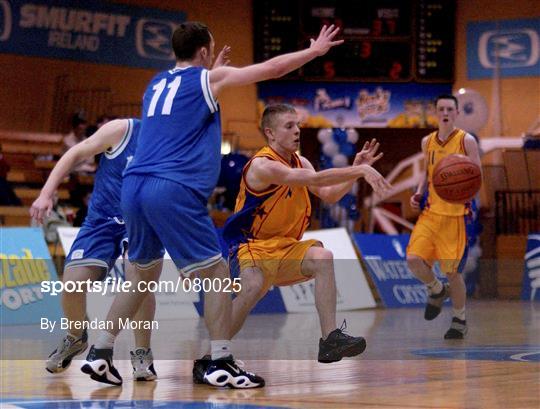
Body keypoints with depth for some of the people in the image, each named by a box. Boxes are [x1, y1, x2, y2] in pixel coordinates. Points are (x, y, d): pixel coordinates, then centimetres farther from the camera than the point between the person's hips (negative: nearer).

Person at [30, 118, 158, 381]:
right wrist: (46, 194, -10)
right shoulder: (122, 130, -12)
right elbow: (76, 154, -4)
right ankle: (75, 338, 22)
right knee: (72, 282, -11)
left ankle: (142, 354, -13)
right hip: (101, 219, 0)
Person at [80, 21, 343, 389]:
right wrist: (314, 51, 21)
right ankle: (221, 364, -5)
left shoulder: (157, 84, 21)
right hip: (175, 191, -7)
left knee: (143, 274, 21)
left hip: (134, 187, 7)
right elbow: (271, 69, 8)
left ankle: (99, 354, 18)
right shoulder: (208, 79, 3)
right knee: (217, 274, 0)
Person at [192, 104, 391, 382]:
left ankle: (330, 339, -20)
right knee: (254, 287, -34)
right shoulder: (262, 165, -20)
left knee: (323, 259, -18)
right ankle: (207, 359, -22)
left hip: (285, 246, 8)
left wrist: (357, 169, -9)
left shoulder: (300, 162, 9)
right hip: (251, 244, -8)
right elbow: (314, 179, -30)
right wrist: (359, 170, -31)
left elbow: (329, 195, 3)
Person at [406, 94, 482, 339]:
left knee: (452, 270, 0)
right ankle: (437, 291, 19)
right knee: (414, 260, -13)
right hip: (430, 211, 4)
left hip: (455, 214, -4)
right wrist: (419, 193, 6)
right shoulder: (428, 142, 9)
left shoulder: (466, 141, -5)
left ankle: (460, 321, 20)